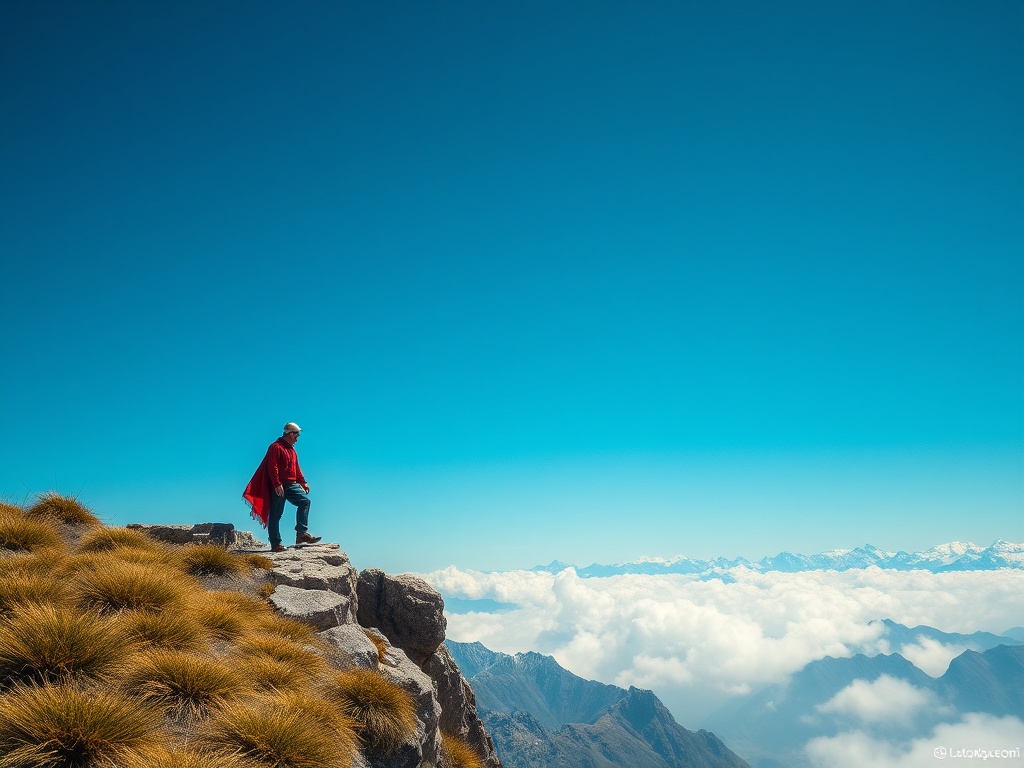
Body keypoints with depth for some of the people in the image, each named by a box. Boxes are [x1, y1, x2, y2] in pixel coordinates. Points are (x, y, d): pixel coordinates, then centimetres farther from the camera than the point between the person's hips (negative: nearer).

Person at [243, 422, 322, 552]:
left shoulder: (292, 450, 21)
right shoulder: (276, 447, -8)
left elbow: (297, 469, 25)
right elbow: (272, 468, -17)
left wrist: (303, 482, 15)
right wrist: (277, 484, -24)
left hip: (292, 485, 9)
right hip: (279, 487, -8)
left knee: (305, 501, -6)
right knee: (275, 515, -3)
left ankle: (302, 533, -8)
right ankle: (275, 544, 0)